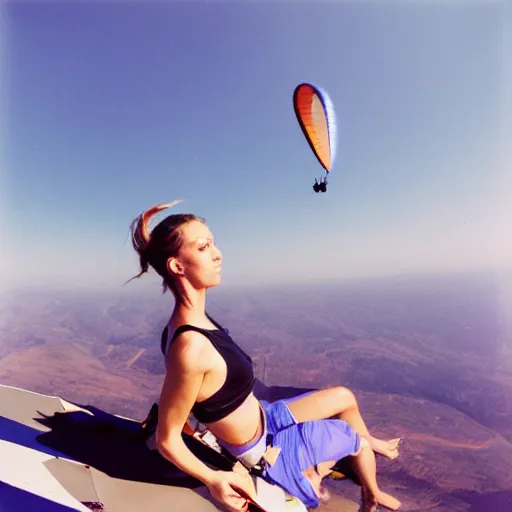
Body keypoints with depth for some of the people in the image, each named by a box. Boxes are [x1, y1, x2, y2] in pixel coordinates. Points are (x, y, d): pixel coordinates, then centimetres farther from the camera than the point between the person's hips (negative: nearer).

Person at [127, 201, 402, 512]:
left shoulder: (196, 320, -10)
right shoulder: (190, 347, -39)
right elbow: (167, 439, -26)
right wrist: (212, 479, -35)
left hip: (263, 421, 7)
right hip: (262, 447, -7)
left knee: (344, 397, 19)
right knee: (360, 443, 16)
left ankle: (368, 442, 51)